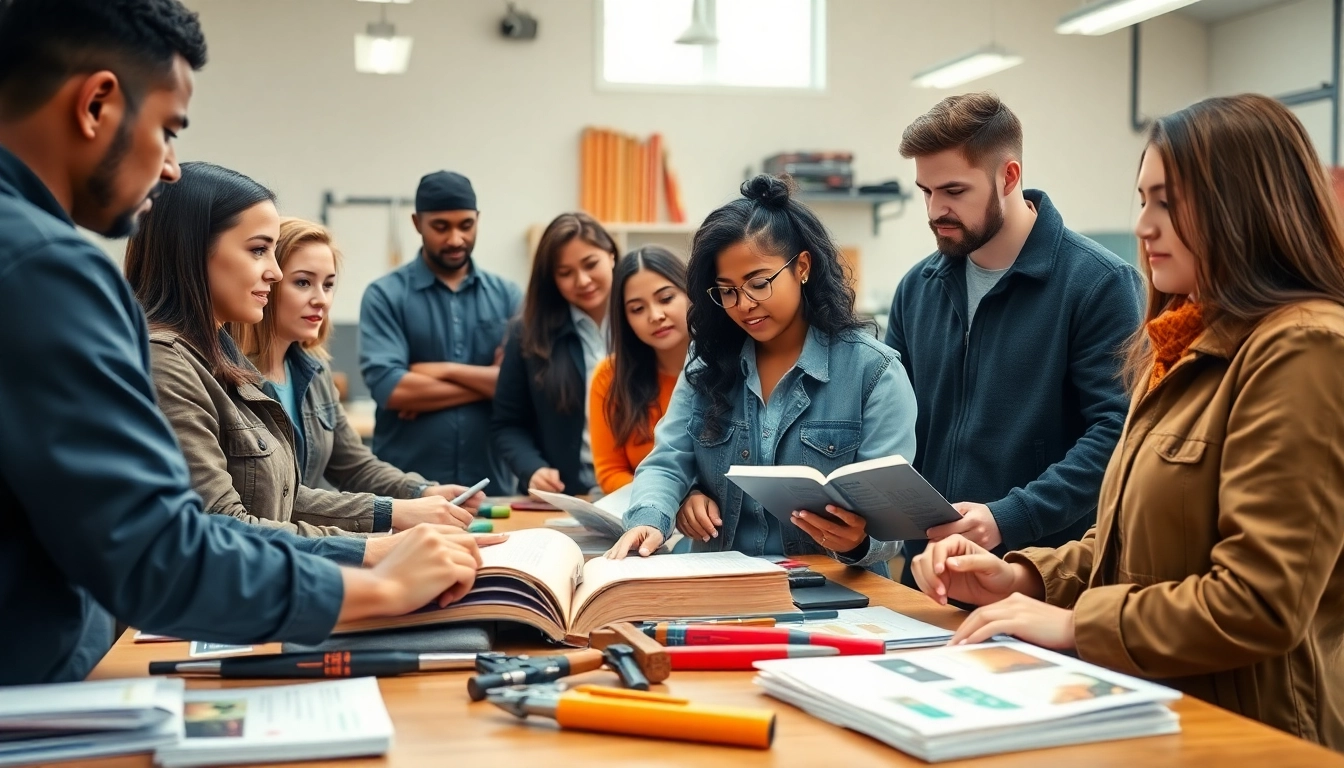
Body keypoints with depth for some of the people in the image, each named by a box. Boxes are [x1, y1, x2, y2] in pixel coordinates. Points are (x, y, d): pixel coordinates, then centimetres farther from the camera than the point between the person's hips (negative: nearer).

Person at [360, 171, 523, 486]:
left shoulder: (506, 295, 6)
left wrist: (447, 371, -12)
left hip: (489, 483, 3)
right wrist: (488, 382, -9)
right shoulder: (385, 295, -2)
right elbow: (389, 388, -15)